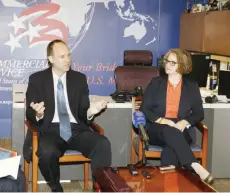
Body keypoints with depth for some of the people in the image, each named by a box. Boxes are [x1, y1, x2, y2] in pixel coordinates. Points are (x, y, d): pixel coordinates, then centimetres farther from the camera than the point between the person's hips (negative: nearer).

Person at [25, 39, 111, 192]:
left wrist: (90, 112, -16)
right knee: (47, 152, -36)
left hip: (76, 130, 2)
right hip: (50, 130, -2)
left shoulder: (79, 78, 11)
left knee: (103, 144, -28)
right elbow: (30, 114, 2)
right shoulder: (37, 79, 5)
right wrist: (38, 114, -23)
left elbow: (82, 112, 10)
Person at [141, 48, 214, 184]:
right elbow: (144, 108, 2)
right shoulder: (156, 83, 10)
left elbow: (199, 113, 8)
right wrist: (162, 120, -17)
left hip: (181, 130, 1)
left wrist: (185, 122, -14)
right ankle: (196, 168, -49)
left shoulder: (192, 86, 12)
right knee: (169, 131, -38)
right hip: (157, 130, -1)